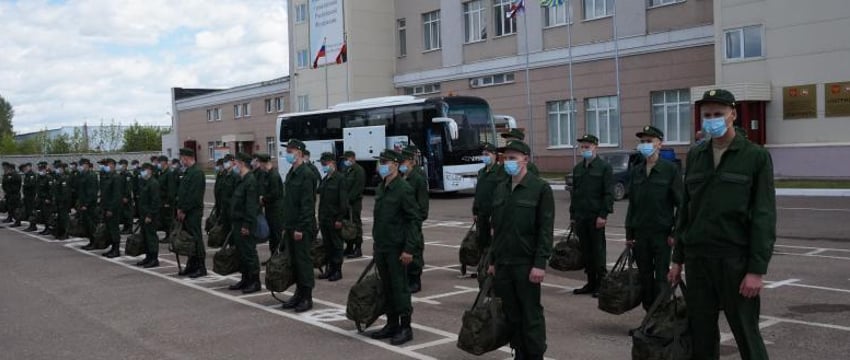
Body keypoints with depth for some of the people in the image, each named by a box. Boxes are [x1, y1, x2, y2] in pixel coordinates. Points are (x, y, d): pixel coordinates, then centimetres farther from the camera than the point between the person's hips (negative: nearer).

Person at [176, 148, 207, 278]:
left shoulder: (197, 173, -15)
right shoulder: (188, 172, 16)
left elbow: (193, 195, -20)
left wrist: (183, 210, -16)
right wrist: (180, 208, 11)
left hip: (193, 212, -10)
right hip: (186, 212, 10)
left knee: (196, 238, -5)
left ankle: (201, 268, 0)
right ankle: (192, 266, 19)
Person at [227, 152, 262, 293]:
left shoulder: (251, 180, -15)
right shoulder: (240, 180, 16)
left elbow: (251, 206, -20)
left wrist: (246, 225, -22)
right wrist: (233, 222, 16)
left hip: (245, 225, -10)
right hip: (237, 223, 10)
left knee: (249, 253, -4)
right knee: (241, 252, 14)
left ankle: (255, 282, 3)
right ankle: (245, 279, 22)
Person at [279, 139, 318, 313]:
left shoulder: (306, 174, -13)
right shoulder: (291, 173, 15)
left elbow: (307, 204, -18)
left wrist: (300, 228, -20)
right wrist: (286, 226, 17)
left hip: (302, 227, -9)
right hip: (291, 226, 9)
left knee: (303, 261, -3)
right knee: (294, 261, 12)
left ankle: (307, 298, 5)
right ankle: (299, 294, 21)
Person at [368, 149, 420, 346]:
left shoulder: (404, 189, -13)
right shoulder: (381, 188, 12)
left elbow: (414, 219, -15)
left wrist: (409, 249, -19)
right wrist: (375, 243, 18)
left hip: (396, 248, -8)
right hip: (381, 247, 8)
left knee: (400, 287, -1)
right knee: (387, 287, 13)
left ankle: (405, 327, 8)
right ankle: (392, 324, 23)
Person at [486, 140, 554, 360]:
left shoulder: (540, 188, -7)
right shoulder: (500, 189, 12)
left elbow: (546, 229, -11)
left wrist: (540, 263, -16)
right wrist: (493, 261, 14)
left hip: (526, 264, -6)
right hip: (503, 263, 6)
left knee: (531, 315, 1)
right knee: (512, 314, 10)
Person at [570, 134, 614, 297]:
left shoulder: (604, 167, -4)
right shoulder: (577, 168, 15)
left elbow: (609, 193, -9)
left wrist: (603, 215, -16)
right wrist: (572, 216, 14)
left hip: (596, 216, -6)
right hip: (581, 216, 6)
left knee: (598, 251, -1)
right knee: (586, 251, 8)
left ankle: (600, 284, 7)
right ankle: (591, 283, 16)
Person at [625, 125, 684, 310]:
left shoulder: (670, 169, -5)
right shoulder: (636, 172, 9)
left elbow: (681, 204, -6)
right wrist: (629, 234, 9)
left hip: (662, 233, -5)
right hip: (640, 233, 5)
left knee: (661, 279, -1)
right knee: (645, 278, 10)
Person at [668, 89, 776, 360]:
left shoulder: (756, 156, -4)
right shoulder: (695, 156, 10)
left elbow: (764, 218, -8)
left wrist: (757, 269, -13)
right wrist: (678, 258, 12)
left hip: (735, 260, -4)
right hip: (697, 259, 4)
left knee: (746, 333, 3)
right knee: (701, 333, 10)